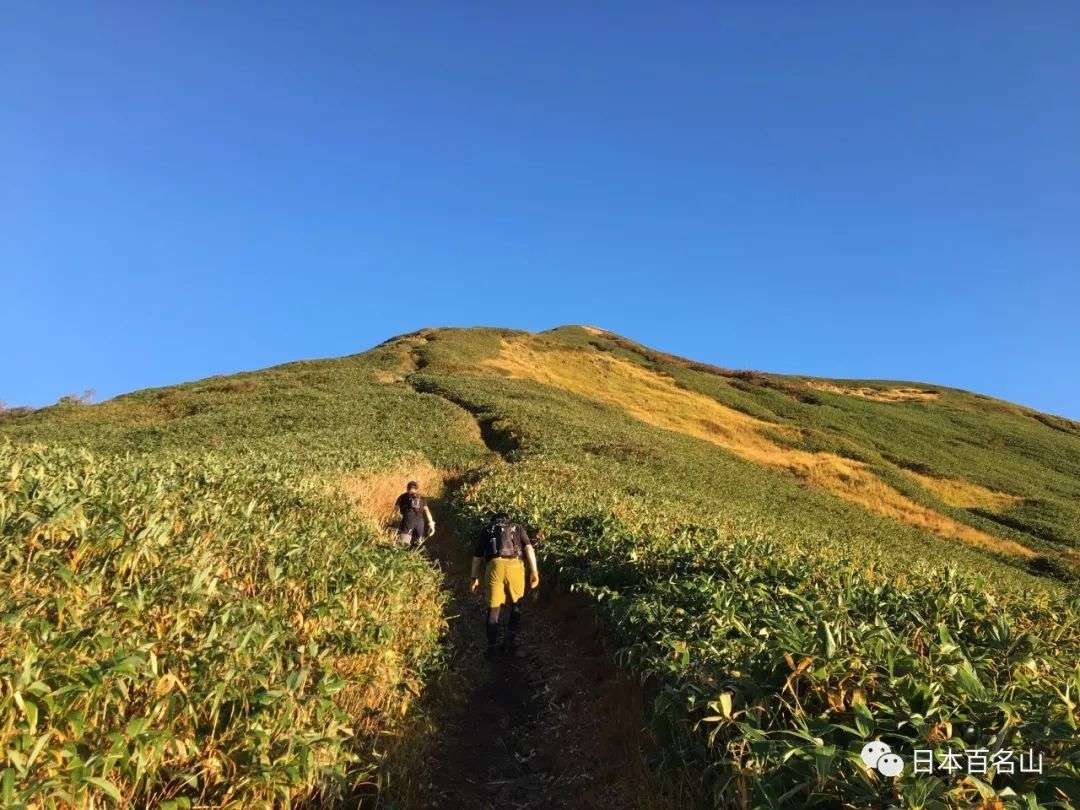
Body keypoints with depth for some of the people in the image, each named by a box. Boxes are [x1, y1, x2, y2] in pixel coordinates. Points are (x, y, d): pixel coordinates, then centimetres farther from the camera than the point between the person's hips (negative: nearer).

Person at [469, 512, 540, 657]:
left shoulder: (486, 530, 28)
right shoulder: (518, 528, 27)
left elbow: (477, 556, 26)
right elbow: (528, 548, 10)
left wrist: (474, 577, 36)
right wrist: (534, 571, 5)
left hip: (495, 565, 0)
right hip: (515, 565, 0)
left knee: (494, 608, 14)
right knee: (516, 606, 21)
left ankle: (491, 648, 17)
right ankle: (509, 643, 23)